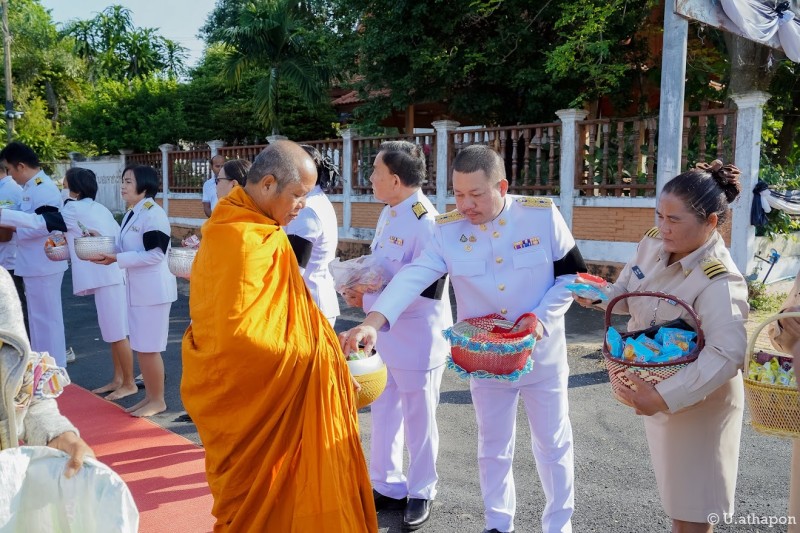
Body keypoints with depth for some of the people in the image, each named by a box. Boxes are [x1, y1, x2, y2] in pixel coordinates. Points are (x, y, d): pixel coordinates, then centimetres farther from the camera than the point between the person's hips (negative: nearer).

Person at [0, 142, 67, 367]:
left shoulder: (44, 188, -18)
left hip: (43, 265, -10)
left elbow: (45, 225, -26)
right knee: (38, 316, 18)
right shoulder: (32, 187, 14)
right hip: (35, 264, 10)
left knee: (45, 317, 0)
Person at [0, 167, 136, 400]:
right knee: (113, 332, 16)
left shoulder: (75, 210, -9)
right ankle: (118, 379, 25)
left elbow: (38, 222, -11)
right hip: (109, 275, 9)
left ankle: (129, 384, 7)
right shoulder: (98, 208, 14)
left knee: (117, 333, -2)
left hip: (107, 277, -9)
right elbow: (118, 237, 14)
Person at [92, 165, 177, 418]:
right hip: (137, 289, 9)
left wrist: (116, 259, -22)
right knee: (141, 347, 15)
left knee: (149, 347, -1)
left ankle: (158, 400, 13)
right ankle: (149, 396, 27)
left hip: (153, 289, -9)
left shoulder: (153, 214, -16)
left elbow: (154, 254, -22)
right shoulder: (132, 213, 12)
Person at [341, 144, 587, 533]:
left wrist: (543, 317, -18)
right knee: (493, 446, 16)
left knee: (553, 443, 14)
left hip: (542, 353, -1)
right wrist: (374, 320, -39)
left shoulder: (543, 215, -14)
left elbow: (571, 275, -5)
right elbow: (412, 277, -24)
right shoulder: (448, 229, -12)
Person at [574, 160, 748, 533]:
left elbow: (727, 354, -39)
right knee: (675, 490, 27)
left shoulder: (718, 282, -30)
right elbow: (629, 294, 7)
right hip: (656, 387, 7)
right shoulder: (654, 242, -7)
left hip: (696, 398, -7)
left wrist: (665, 398, -40)